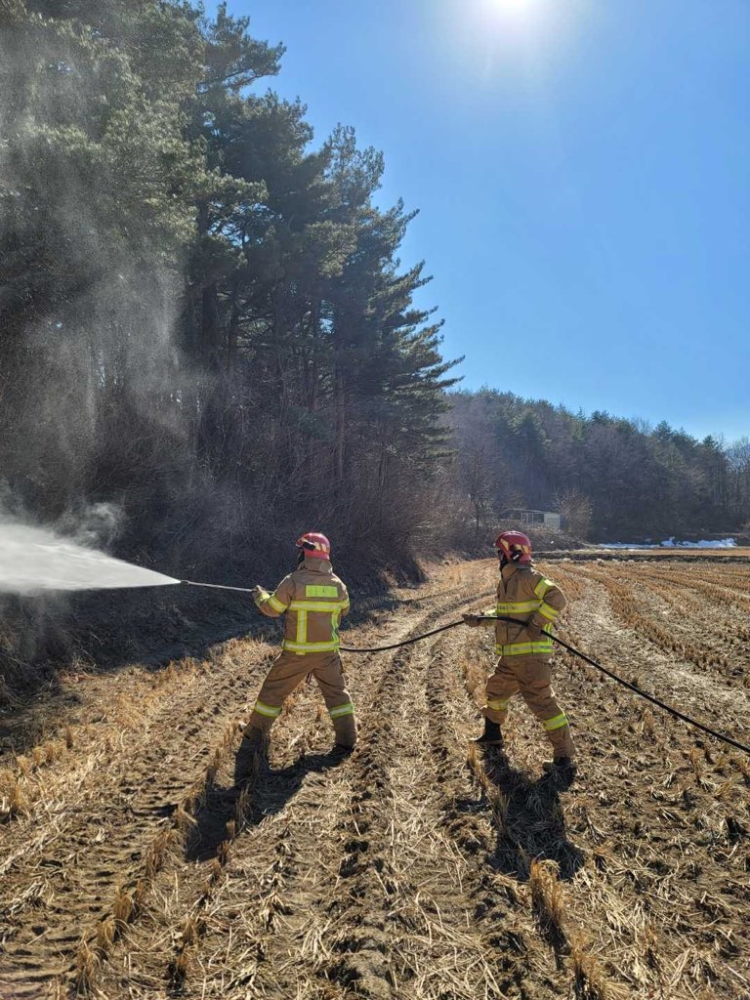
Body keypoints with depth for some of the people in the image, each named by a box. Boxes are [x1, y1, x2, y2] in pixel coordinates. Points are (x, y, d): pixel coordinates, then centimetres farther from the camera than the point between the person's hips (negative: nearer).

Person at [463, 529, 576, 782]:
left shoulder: (528, 576, -15)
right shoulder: (506, 580, 15)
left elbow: (557, 598, -23)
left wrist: (537, 624, -24)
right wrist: (479, 620, 19)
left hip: (530, 654, -10)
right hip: (510, 656, 10)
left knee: (542, 701, -12)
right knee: (496, 690, 25)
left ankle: (565, 759, -7)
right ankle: (492, 733, 47)